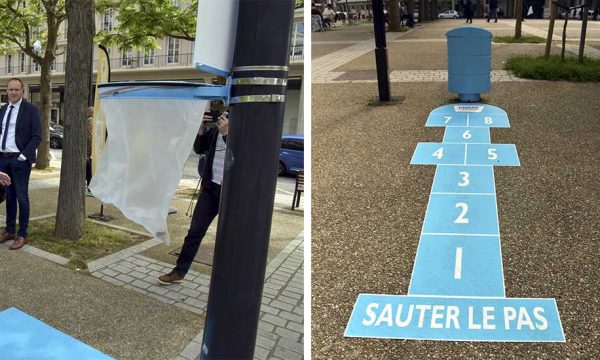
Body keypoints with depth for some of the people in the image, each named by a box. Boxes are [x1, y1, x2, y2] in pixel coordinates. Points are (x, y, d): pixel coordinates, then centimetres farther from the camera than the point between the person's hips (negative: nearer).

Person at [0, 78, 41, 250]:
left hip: (19, 160, -5)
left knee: (22, 197, 0)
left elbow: (37, 136, -9)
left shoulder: (31, 109, -5)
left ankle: (22, 235, 7)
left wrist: (23, 155, -15)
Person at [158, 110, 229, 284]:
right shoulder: (218, 126, 8)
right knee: (195, 231, 7)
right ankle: (179, 271, 18)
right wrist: (201, 129, -5)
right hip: (210, 186, 5)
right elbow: (199, 149, 11)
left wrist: (226, 133, -24)